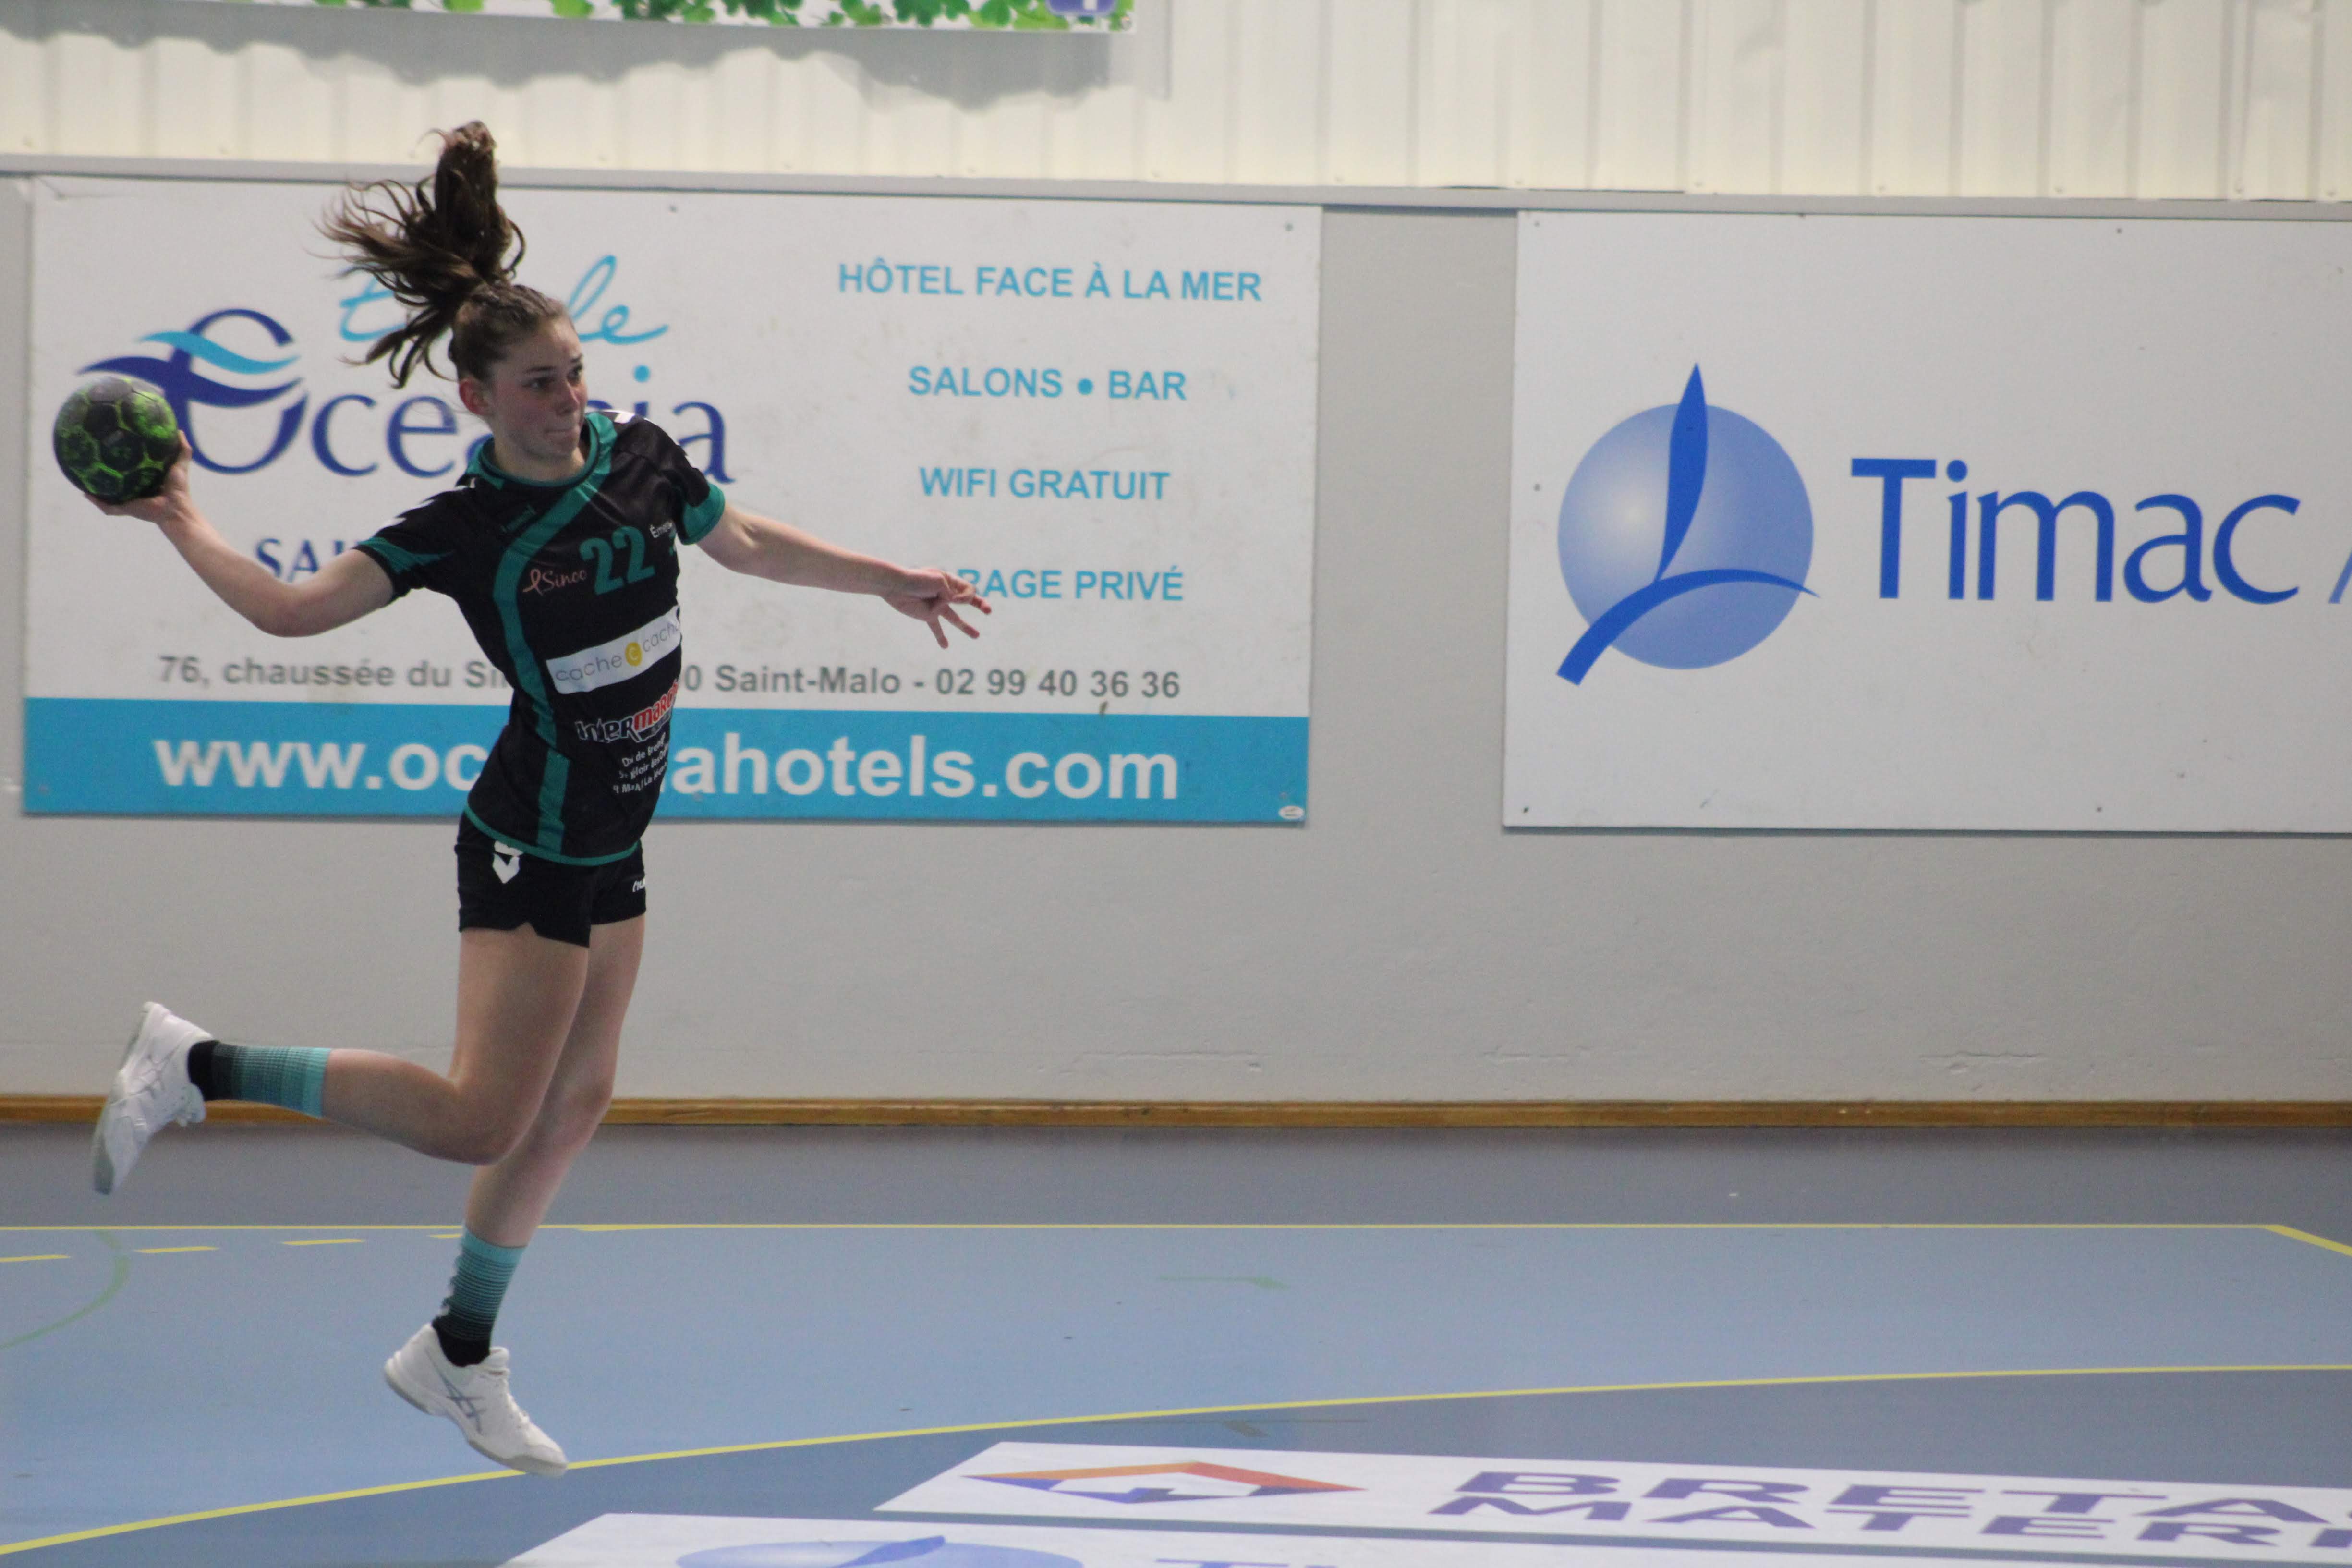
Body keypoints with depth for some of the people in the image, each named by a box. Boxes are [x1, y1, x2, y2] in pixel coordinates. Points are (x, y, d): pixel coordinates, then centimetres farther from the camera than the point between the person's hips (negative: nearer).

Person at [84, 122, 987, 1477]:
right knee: (479, 1119, -11)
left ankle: (459, 1359, 25)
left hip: (613, 844, 7)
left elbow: (746, 543, 17)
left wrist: (891, 581, 22)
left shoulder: (640, 455, -2)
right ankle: (198, 1067, -1)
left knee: (574, 1104, 12)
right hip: (532, 846, -7)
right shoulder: (463, 528, -18)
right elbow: (291, 608, -17)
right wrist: (179, 521, -22)